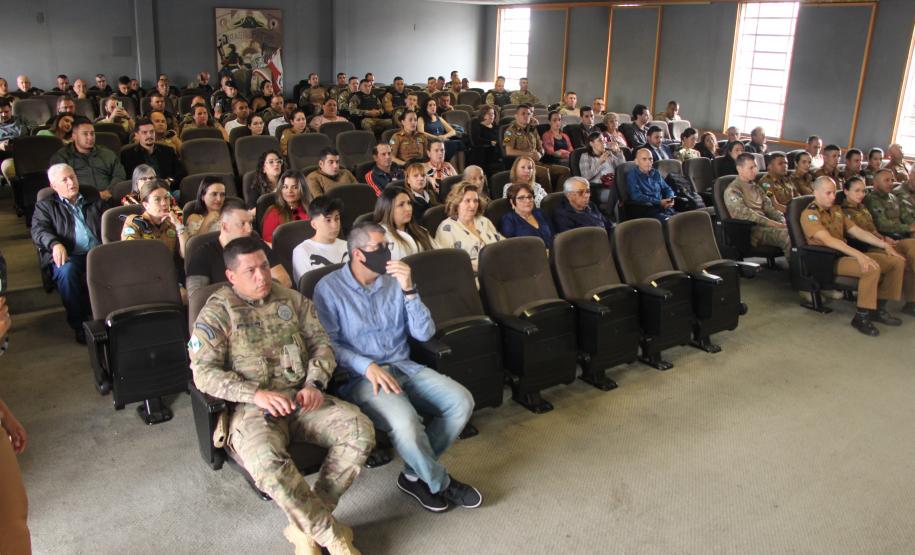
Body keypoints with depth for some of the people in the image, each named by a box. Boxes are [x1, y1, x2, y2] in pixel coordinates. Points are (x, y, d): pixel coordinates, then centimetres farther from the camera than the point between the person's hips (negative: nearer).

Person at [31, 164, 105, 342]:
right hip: (68, 256, -1)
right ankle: (79, 324, -23)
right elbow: (38, 230, 2)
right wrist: (55, 244, -21)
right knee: (66, 271, -36)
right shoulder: (45, 206, 18)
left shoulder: (94, 200, 25)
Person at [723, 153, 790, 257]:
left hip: (764, 225, 8)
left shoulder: (756, 187, 25)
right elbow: (745, 214, -14)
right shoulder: (732, 191, -2)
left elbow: (769, 208, 20)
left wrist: (783, 222, -2)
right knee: (789, 236, -31)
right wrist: (773, 224, -19)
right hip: (751, 230, -8)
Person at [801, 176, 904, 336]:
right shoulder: (809, 214, -11)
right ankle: (861, 317, -20)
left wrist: (885, 245, 6)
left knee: (897, 261, 0)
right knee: (872, 268, -32)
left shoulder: (836, 210, 18)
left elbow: (857, 231, 18)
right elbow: (828, 240, -24)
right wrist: (858, 254, -33)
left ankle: (879, 308, 8)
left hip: (846, 253, 9)